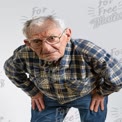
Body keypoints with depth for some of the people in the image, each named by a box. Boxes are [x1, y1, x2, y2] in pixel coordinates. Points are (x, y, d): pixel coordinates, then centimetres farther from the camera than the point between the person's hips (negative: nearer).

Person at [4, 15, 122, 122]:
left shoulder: (86, 51, -42)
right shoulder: (23, 55, -31)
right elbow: (11, 70, -4)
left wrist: (101, 93, -10)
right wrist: (34, 92, 1)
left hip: (89, 94, -1)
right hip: (49, 97, 2)